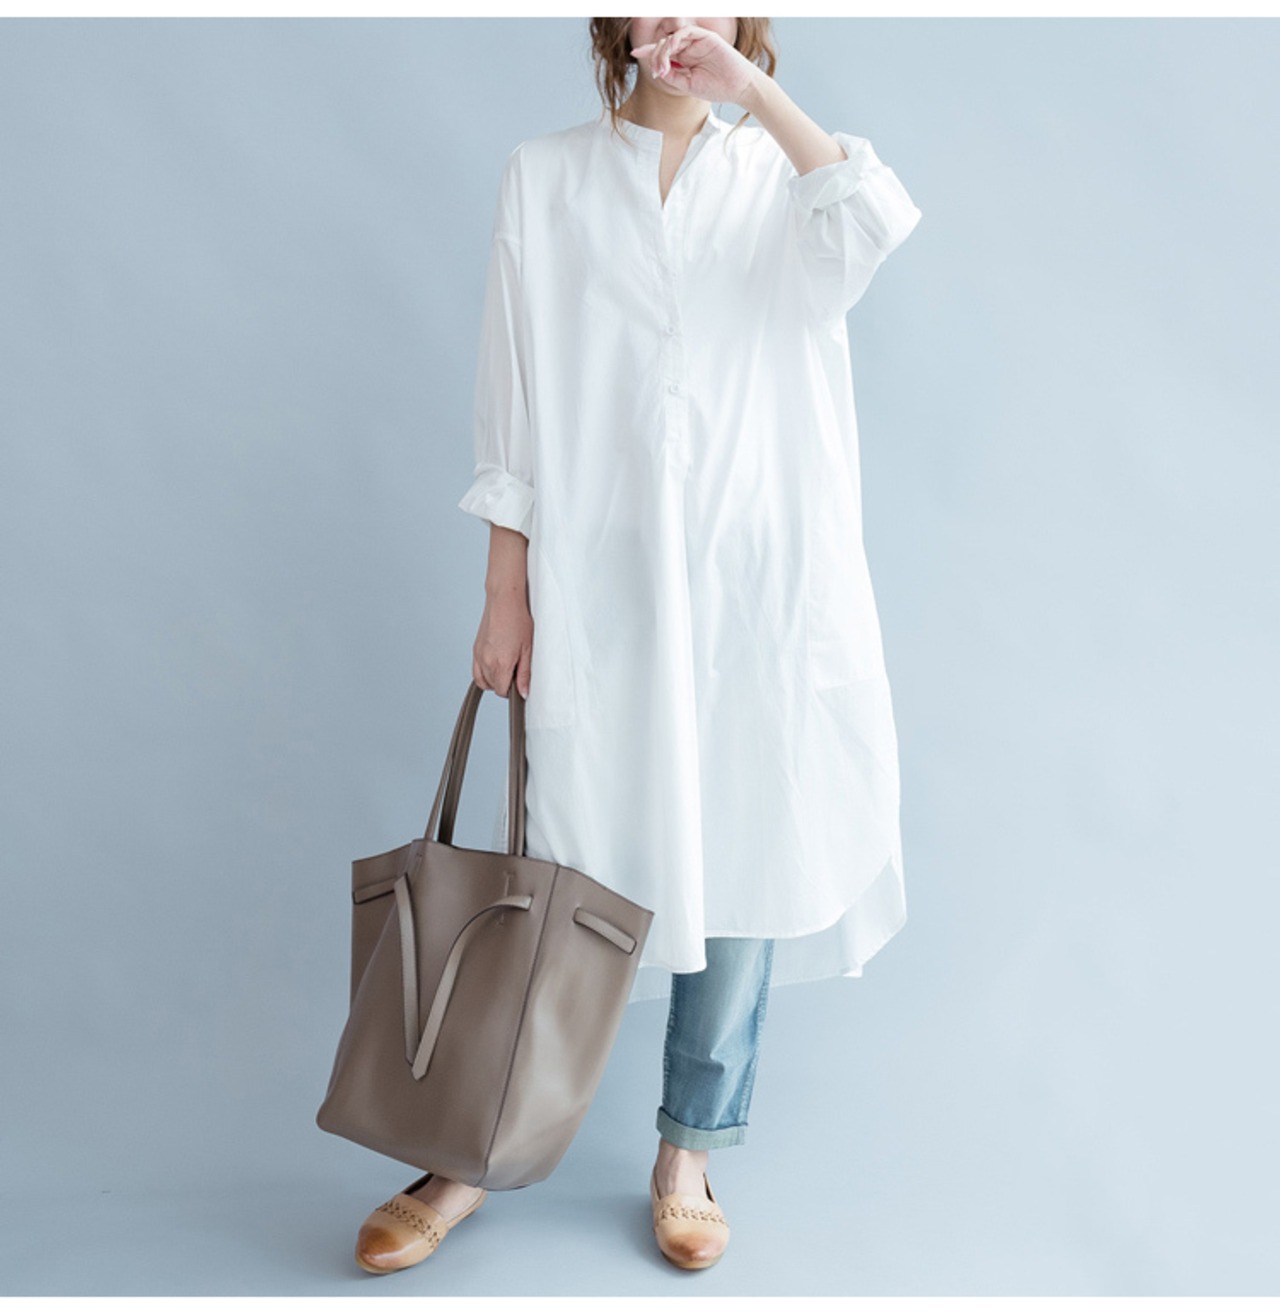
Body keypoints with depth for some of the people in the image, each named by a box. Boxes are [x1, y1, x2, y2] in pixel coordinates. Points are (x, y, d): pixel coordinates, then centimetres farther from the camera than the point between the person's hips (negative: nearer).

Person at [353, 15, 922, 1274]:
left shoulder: (779, 172, 11)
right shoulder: (545, 178, 8)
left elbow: (874, 226, -14)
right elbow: (513, 406, 4)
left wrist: (750, 86, -13)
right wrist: (504, 595, 0)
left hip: (759, 581, 1)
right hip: (596, 584, -1)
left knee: (745, 862, 6)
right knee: (568, 876, 3)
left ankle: (688, 1157, 24)